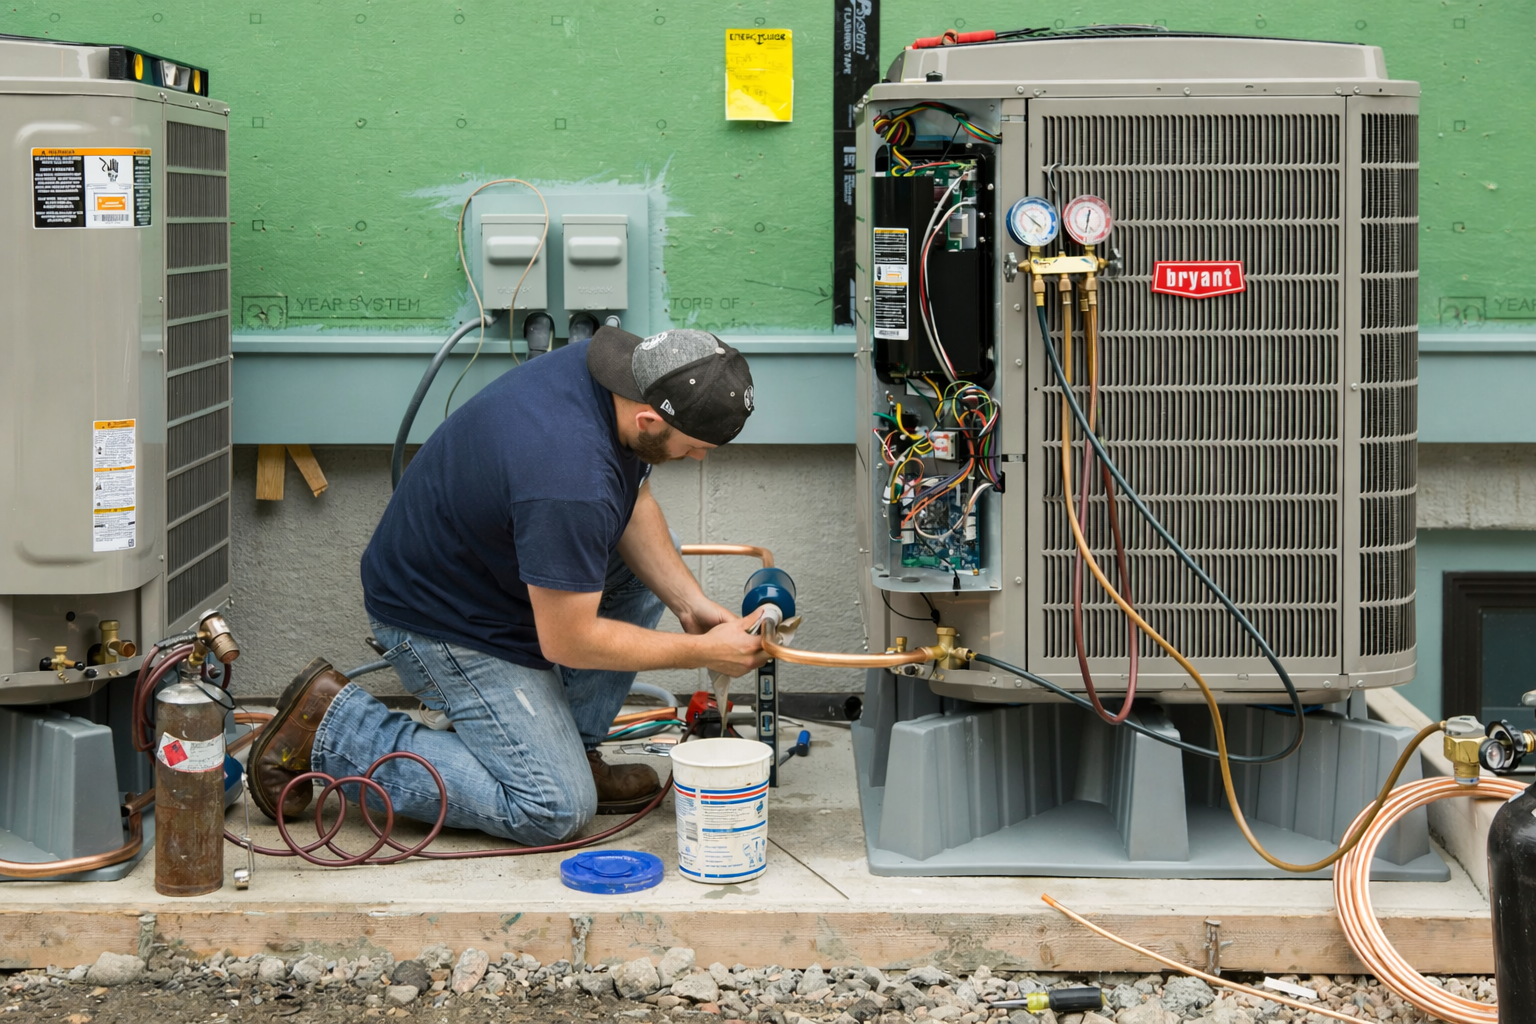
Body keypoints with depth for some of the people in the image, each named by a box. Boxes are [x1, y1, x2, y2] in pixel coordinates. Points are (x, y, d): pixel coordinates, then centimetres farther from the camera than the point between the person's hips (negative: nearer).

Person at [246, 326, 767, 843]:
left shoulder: (618, 370, -10)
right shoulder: (571, 483, -37)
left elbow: (635, 503, 7)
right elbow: (567, 642, -27)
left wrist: (691, 604, -6)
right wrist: (703, 652, -18)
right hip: (444, 620, -10)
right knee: (554, 810, -10)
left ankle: (569, 749, 13)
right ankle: (333, 727, -4)